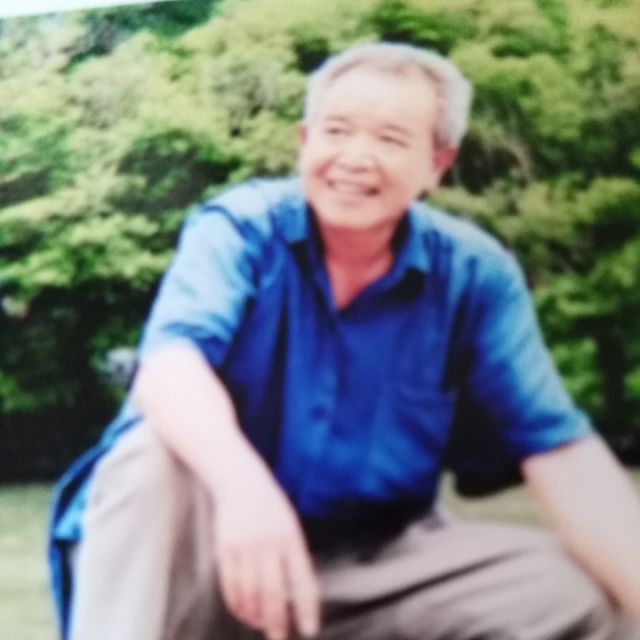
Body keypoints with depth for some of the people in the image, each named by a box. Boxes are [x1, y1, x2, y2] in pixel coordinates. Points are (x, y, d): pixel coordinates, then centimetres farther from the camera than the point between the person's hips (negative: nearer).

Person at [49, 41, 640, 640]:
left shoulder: (475, 273, -6)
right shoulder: (237, 228, -11)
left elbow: (559, 450, -11)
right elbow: (170, 360, -29)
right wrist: (242, 483, -51)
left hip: (376, 557, 2)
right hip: (223, 532, -2)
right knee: (151, 456, -33)